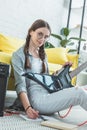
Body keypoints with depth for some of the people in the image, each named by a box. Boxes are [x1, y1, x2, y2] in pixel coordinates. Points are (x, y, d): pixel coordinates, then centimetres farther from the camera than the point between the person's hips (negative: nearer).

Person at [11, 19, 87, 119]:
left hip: (49, 94, 7)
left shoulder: (42, 55, 23)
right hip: (37, 98, -7)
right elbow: (20, 85, -8)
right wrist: (27, 108, -22)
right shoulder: (19, 55, 1)